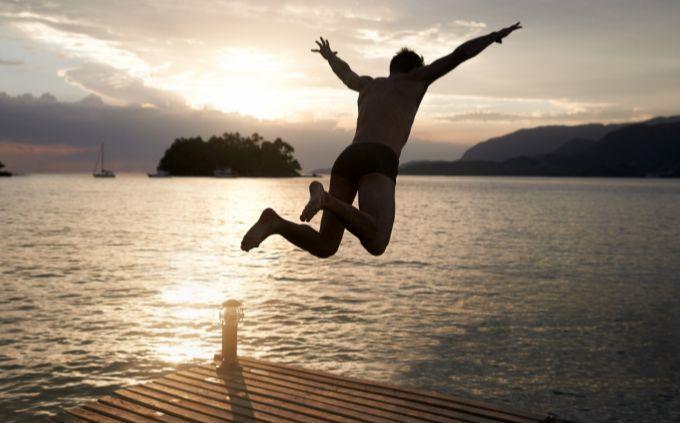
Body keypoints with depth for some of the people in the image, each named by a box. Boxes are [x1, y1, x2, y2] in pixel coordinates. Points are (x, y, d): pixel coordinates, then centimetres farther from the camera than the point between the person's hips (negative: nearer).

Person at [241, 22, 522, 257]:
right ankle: (325, 198, -39)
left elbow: (345, 72, 60)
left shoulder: (369, 84, 37)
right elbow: (460, 54, 20)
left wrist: (329, 56, 83)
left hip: (346, 160, 6)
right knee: (376, 245, -23)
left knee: (324, 248, 5)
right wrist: (496, 35, 35)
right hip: (378, 163, -6)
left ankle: (276, 222, -22)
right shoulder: (416, 77, 23)